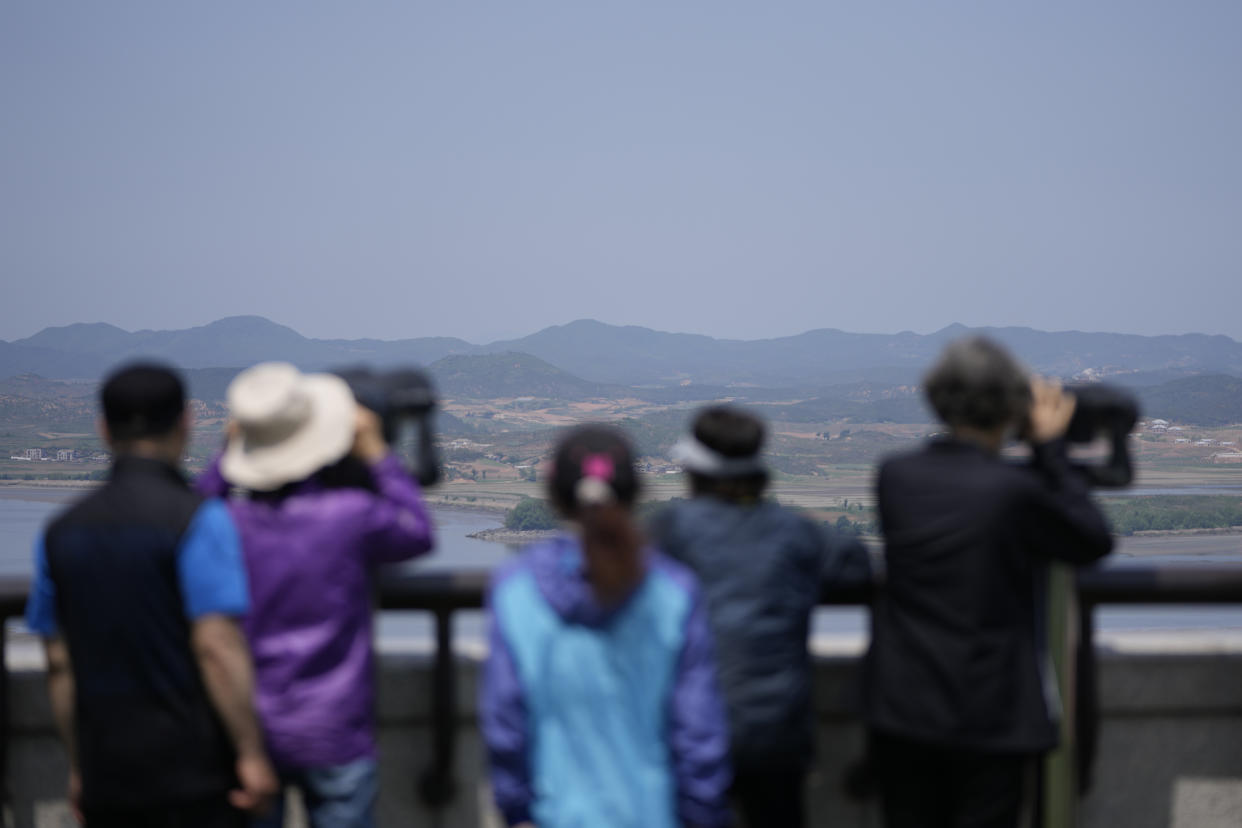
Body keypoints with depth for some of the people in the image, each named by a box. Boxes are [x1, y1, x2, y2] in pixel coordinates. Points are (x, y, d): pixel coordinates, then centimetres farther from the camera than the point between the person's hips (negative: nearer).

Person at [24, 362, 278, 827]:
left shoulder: (61, 533, 6)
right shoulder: (198, 520, -11)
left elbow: (59, 664, 9)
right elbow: (217, 647, -18)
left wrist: (79, 767, 17)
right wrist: (251, 754, -13)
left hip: (106, 774, 5)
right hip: (193, 771, -5)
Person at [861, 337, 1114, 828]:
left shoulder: (894, 477, -3)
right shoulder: (1015, 490, -19)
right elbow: (1095, 542, -5)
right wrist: (1049, 447, -1)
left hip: (901, 713, 5)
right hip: (994, 720, -4)